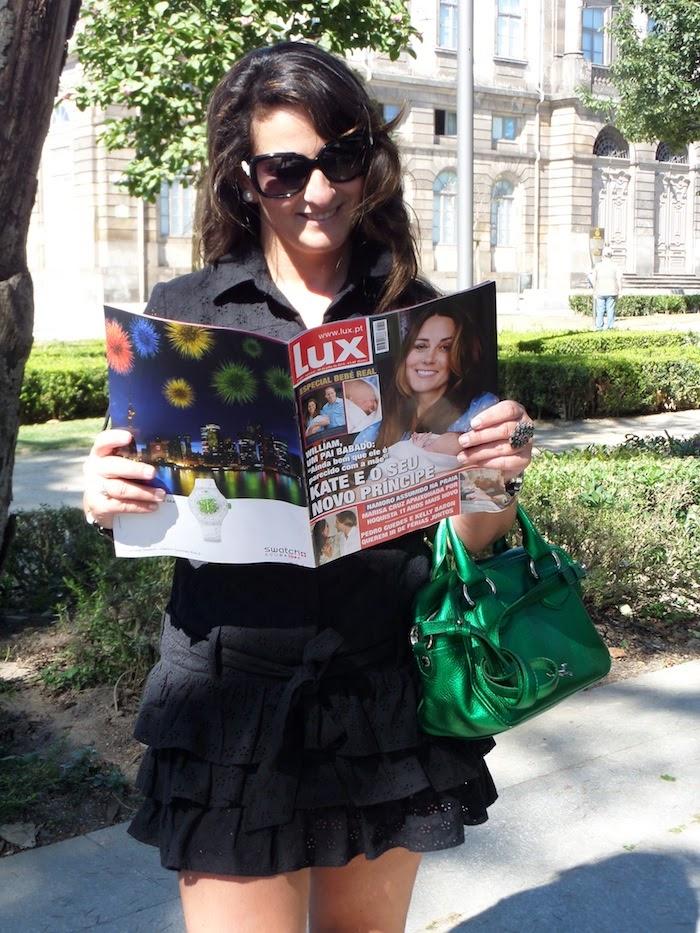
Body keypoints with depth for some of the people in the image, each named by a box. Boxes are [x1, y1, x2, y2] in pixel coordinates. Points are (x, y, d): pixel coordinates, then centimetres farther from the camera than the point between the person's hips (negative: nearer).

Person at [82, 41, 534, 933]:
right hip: (231, 686, -1)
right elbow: (145, 511, 5)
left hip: (389, 690, 2)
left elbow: (468, 535, 5)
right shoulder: (182, 312, 0)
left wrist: (498, 474, -15)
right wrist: (108, 501, -17)